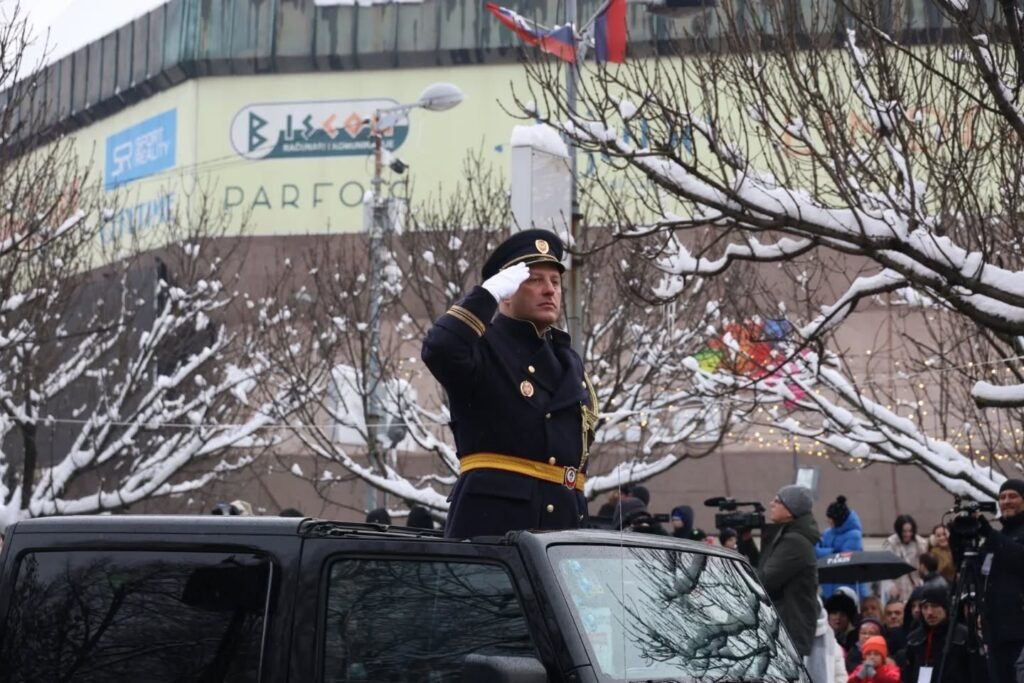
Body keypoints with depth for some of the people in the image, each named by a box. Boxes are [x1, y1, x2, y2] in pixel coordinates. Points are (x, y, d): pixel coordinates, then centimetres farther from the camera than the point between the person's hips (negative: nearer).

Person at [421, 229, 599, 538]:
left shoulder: (569, 361, 23)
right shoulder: (483, 348, -2)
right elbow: (438, 349, -26)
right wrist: (488, 293, -17)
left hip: (563, 520, 8)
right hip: (492, 517, -8)